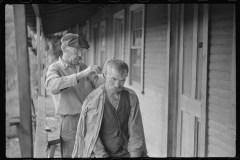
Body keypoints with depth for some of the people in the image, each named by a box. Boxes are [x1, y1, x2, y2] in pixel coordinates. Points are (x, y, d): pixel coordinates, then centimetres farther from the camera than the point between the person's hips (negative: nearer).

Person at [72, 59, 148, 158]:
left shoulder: (131, 97, -1)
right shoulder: (92, 101, -10)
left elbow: (135, 131, -4)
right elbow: (92, 136, -10)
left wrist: (135, 155, -15)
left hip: (126, 152, 3)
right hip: (100, 154, -3)